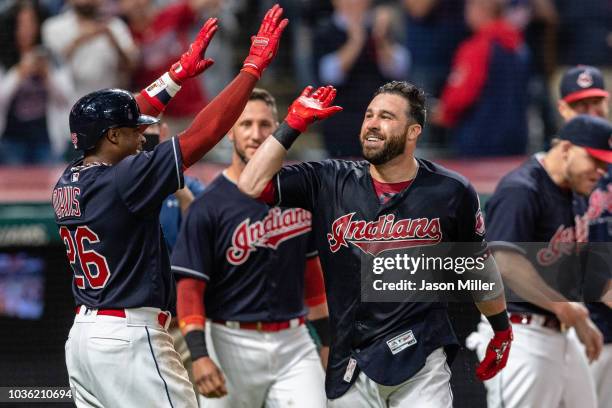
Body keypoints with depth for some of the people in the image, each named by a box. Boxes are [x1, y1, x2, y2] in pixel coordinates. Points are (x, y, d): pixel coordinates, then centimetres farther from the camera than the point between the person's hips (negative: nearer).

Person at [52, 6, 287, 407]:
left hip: (83, 335, 9)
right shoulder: (121, 180, -16)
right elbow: (204, 133, -16)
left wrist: (180, 73, 28)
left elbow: (119, 119, 23)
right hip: (129, 339, -9)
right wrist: (254, 66, -9)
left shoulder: (68, 182, 8)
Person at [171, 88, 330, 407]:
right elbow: (190, 286, -9)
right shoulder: (208, 206, -7)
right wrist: (198, 355, -21)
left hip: (294, 344, 3)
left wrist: (327, 340, 16)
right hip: (234, 344, -3)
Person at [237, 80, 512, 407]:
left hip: (420, 361, -2)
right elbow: (252, 184, -4)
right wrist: (293, 125, -5)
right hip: (350, 365, 2)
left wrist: (502, 330, 21)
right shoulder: (331, 183, 4)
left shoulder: (450, 192, 1)